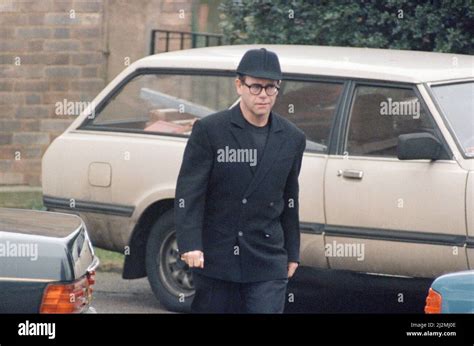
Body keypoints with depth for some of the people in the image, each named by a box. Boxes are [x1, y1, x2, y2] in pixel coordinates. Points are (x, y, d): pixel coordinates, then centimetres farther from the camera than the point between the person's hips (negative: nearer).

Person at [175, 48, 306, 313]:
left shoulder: (292, 139, 8)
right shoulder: (209, 130, -4)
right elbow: (189, 192, -8)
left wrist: (292, 254, 19)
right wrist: (190, 245, -18)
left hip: (267, 262, 2)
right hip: (215, 258, -2)